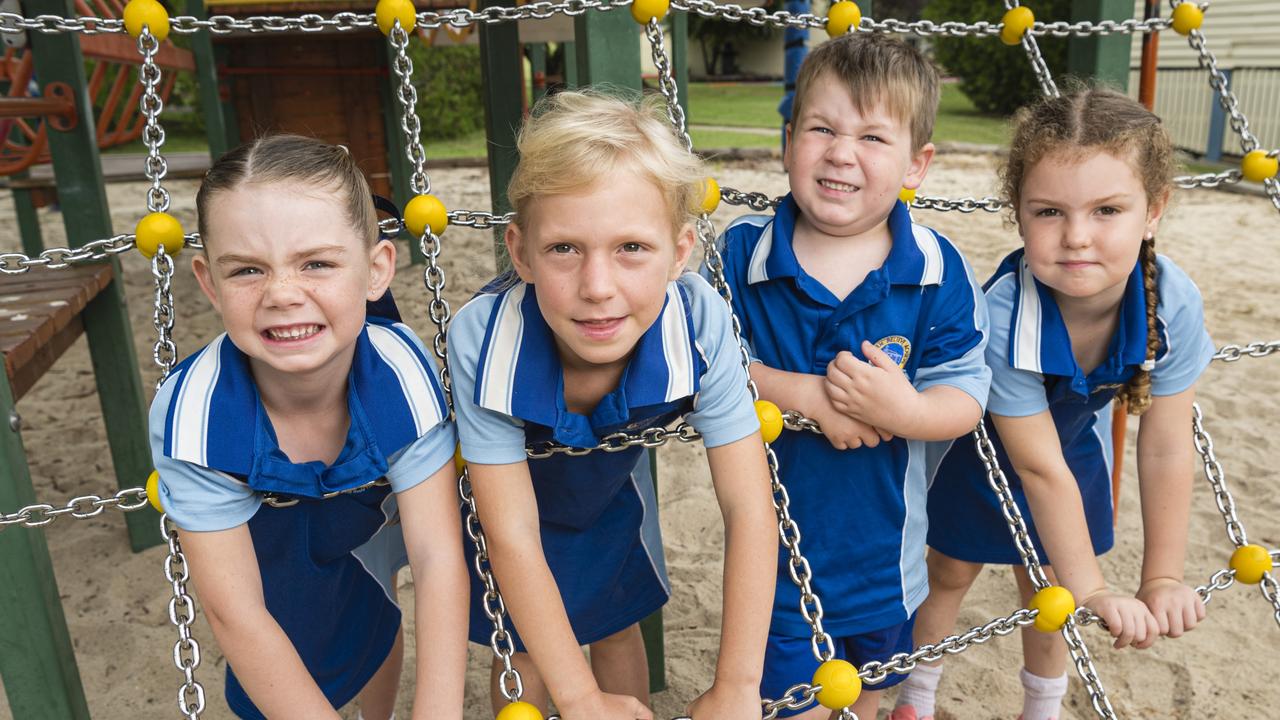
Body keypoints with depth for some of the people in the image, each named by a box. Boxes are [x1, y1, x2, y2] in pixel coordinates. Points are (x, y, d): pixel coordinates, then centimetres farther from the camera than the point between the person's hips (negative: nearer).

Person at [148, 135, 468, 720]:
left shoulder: (403, 372, -36)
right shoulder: (193, 416, -38)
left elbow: (438, 558, -34)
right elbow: (235, 612, -32)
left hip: (370, 523, 2)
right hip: (263, 550, -1)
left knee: (379, 629, 26)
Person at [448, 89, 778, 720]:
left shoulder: (700, 324, -37)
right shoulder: (481, 341, -40)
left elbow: (747, 506, -30)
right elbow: (513, 537, -33)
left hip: (614, 494, 2)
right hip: (514, 498, -1)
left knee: (618, 630, 21)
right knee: (523, 655, 14)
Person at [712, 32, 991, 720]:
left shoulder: (938, 271, -12)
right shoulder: (741, 252, -12)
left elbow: (965, 397, -11)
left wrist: (904, 410, -32)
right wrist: (805, 393, -25)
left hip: (882, 549, 2)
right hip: (775, 541, -1)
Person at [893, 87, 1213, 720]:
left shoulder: (1174, 303, -32)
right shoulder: (1002, 317, -42)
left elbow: (1165, 450, -21)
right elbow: (1040, 467, -32)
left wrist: (1162, 579, -14)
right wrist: (1091, 590, -25)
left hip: (1078, 440, 3)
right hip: (980, 445, -3)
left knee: (1046, 581, 18)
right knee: (951, 572, 16)